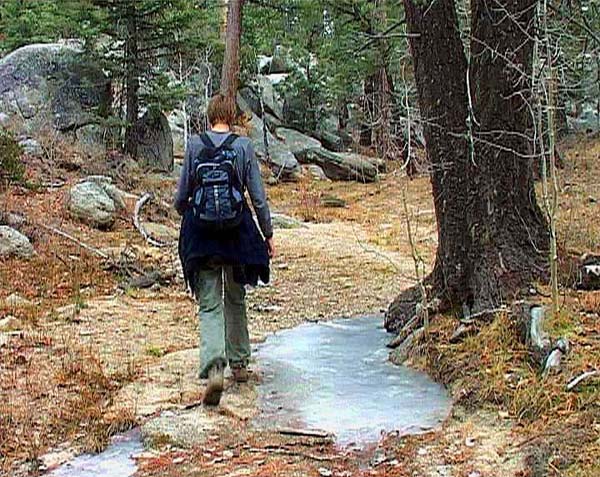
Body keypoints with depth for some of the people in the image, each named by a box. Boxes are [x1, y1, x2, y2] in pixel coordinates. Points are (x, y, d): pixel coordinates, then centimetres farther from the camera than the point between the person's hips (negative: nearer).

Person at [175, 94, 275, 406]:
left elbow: (182, 195, 2)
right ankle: (239, 363, 29)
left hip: (201, 234, -1)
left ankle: (214, 368, -21)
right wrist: (268, 234, 8)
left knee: (209, 304, -1)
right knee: (236, 298, 20)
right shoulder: (244, 147, -3)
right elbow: (258, 197, -2)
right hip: (237, 233, 1)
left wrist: (185, 214, 24)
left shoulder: (194, 145, -2)